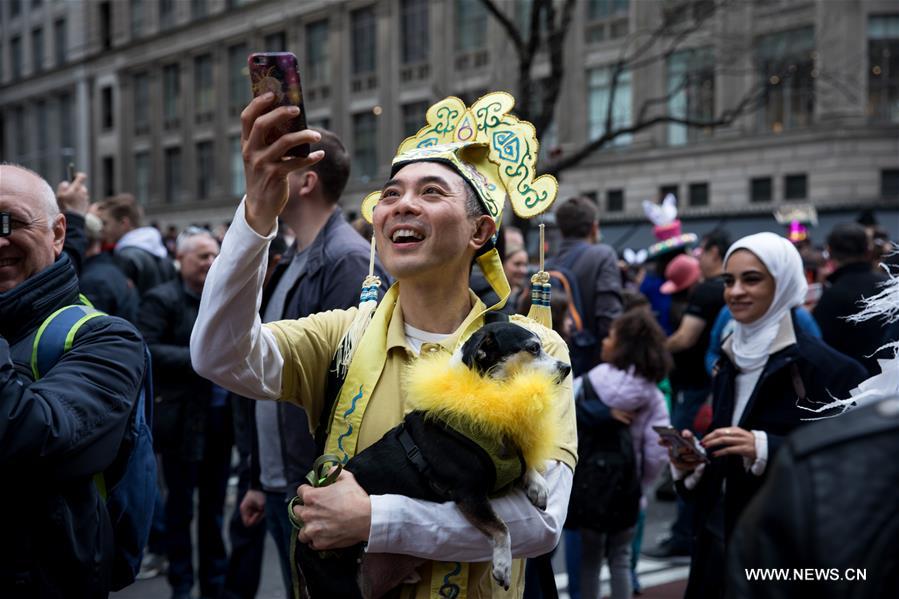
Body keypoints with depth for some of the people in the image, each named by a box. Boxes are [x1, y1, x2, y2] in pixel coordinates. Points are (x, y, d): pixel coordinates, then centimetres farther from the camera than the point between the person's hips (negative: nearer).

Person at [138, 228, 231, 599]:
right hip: (184, 420, -6)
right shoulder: (162, 300, -7)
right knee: (180, 507, 6)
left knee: (214, 506, 15)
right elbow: (145, 351, -18)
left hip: (221, 416, 6)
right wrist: (198, 359, -21)